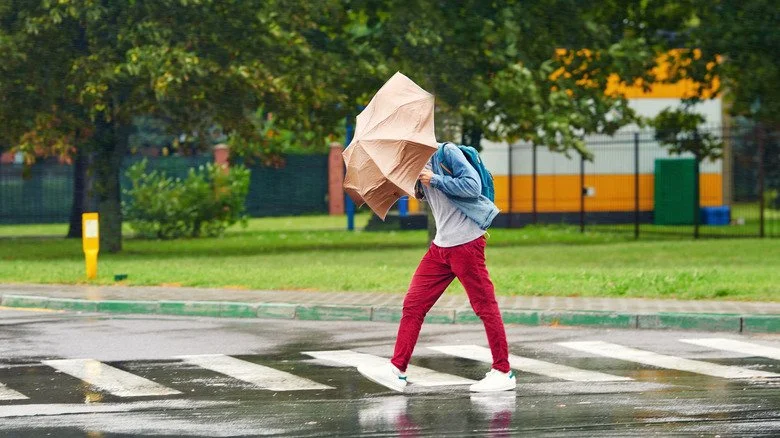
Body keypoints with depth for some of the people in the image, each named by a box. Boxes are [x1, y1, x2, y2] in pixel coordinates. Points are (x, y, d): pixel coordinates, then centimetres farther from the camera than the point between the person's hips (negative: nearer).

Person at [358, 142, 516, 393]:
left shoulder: (446, 152, -10)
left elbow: (473, 186, -19)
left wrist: (435, 180, -16)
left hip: (466, 243, -9)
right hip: (440, 247, 9)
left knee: (485, 306, -2)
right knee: (413, 304, 3)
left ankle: (503, 372, 4)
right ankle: (397, 370, 3)